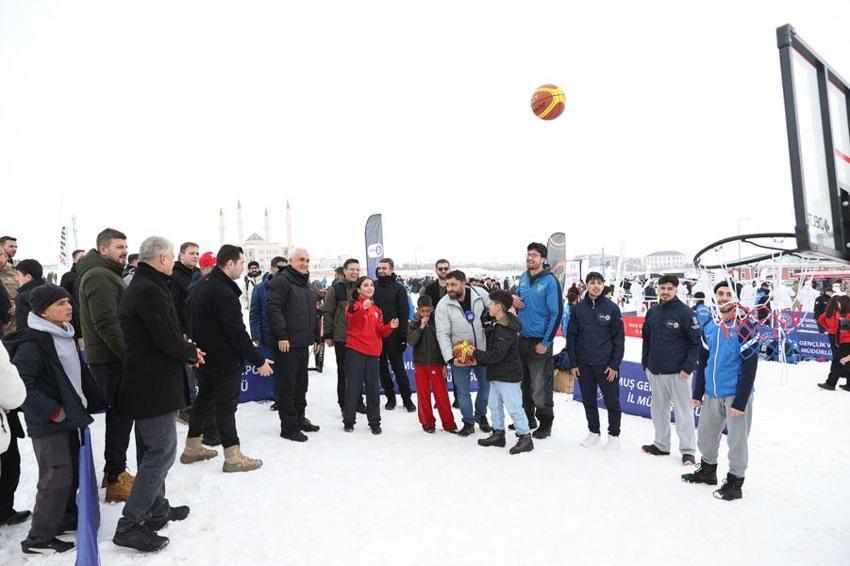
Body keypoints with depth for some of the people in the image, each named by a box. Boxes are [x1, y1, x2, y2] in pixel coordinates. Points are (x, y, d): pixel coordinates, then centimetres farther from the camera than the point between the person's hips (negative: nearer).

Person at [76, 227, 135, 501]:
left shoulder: (107, 274, 18)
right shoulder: (99, 276, -15)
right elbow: (107, 324, -24)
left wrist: (128, 353, 18)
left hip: (114, 357, 10)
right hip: (110, 358, -10)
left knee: (119, 414, 18)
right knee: (121, 414, -4)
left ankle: (114, 470, 31)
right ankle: (116, 481, 5)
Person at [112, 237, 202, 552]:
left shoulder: (140, 286, 14)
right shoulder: (150, 291, -20)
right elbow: (169, 339, -23)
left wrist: (184, 348, 2)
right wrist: (191, 353, -5)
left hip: (145, 382, 11)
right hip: (155, 385, -11)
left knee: (151, 451, 18)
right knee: (162, 452, -4)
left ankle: (156, 509, 31)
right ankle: (129, 524, 3)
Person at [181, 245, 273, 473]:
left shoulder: (200, 286, 8)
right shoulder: (223, 292, -23)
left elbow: (192, 321, 16)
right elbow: (237, 332, -24)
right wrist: (259, 360, -18)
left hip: (203, 356, 9)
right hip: (224, 359, -9)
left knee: (204, 398, 20)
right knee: (226, 405, -2)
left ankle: (192, 448, 32)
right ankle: (233, 457, 7)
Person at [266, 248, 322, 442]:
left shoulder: (306, 284, 19)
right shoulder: (281, 281, -9)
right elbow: (273, 308, -19)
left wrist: (316, 337, 23)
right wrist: (281, 335, -23)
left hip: (303, 343, 9)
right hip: (286, 344, -9)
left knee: (301, 383, 16)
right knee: (287, 385, -2)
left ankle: (299, 418, 29)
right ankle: (289, 426, 6)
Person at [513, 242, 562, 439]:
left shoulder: (550, 281, -12)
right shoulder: (523, 277, 7)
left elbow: (556, 313, -14)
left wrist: (546, 342, -15)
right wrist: (514, 300, -3)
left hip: (540, 341, -6)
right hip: (522, 338, 6)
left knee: (540, 386, 1)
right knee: (523, 382, 15)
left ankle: (545, 424, 18)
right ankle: (527, 418, 32)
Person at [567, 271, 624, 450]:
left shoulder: (612, 308, -3)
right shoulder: (578, 308, 2)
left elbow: (619, 338, -3)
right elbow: (571, 336, 4)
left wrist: (615, 364, -8)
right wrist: (573, 363, 0)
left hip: (606, 365, -2)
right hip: (584, 364, 2)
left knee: (612, 401, 6)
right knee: (588, 400, 12)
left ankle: (614, 435, 23)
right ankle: (594, 432, 28)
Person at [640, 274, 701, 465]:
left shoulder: (685, 312, -10)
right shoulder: (653, 312, 7)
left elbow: (696, 342, -10)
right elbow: (646, 339, 15)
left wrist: (688, 367, -14)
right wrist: (645, 363, 11)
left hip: (678, 372, -6)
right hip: (655, 371, 6)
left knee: (683, 410, 2)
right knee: (659, 408, 15)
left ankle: (688, 450, 13)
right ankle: (661, 445, 28)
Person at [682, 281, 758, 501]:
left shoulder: (745, 326, -11)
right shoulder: (709, 327, 7)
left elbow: (750, 366, -14)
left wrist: (740, 401, -17)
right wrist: (697, 393, 12)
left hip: (736, 394, -6)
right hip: (712, 393, 6)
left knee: (736, 440, 5)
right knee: (705, 435, 16)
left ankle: (735, 482, 22)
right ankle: (707, 470, 37)